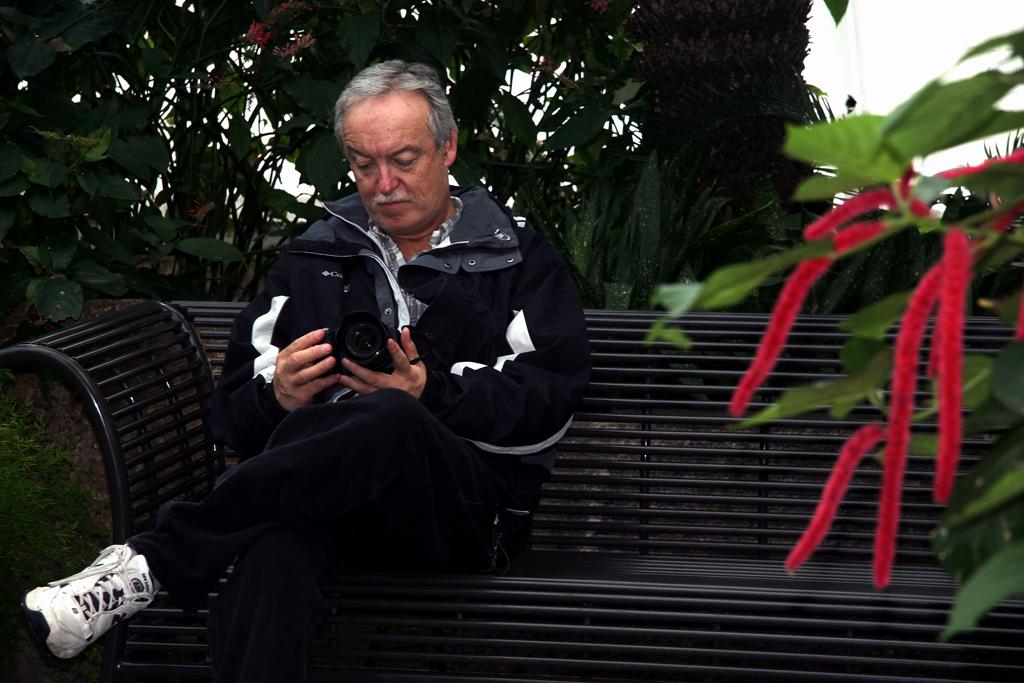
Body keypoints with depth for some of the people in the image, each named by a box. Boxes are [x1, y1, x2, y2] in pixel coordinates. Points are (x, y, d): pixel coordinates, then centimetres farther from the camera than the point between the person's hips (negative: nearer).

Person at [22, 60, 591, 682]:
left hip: (470, 513, -2)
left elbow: (552, 399, 0)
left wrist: (432, 395, -17)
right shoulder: (313, 260, 24)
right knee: (274, 538, -40)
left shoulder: (519, 258, 16)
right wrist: (278, 399, -9)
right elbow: (234, 414, 16)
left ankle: (156, 560, -37)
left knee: (389, 421, -40)